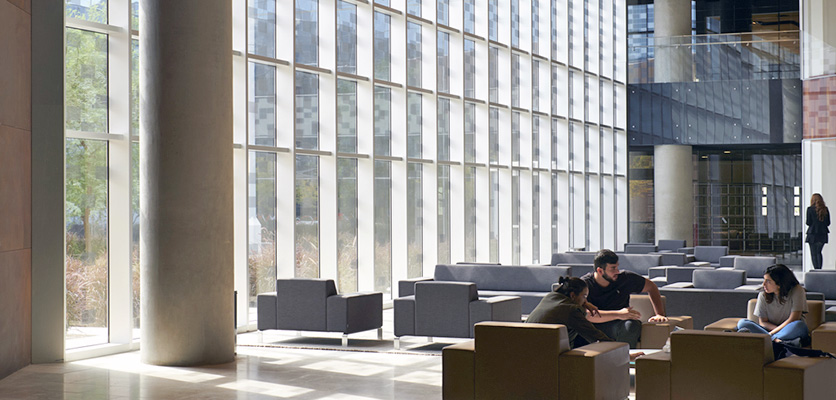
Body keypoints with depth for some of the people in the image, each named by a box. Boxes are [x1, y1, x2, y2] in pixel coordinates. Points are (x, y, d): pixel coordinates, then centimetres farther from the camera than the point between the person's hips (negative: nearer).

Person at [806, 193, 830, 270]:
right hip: (823, 234, 4)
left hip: (813, 234, -4)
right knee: (818, 252, 20)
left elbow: (808, 223, -8)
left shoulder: (810, 209, -9)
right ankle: (819, 269, 15)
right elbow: (828, 223, 4)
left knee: (814, 254, 2)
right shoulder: (825, 209, 2)